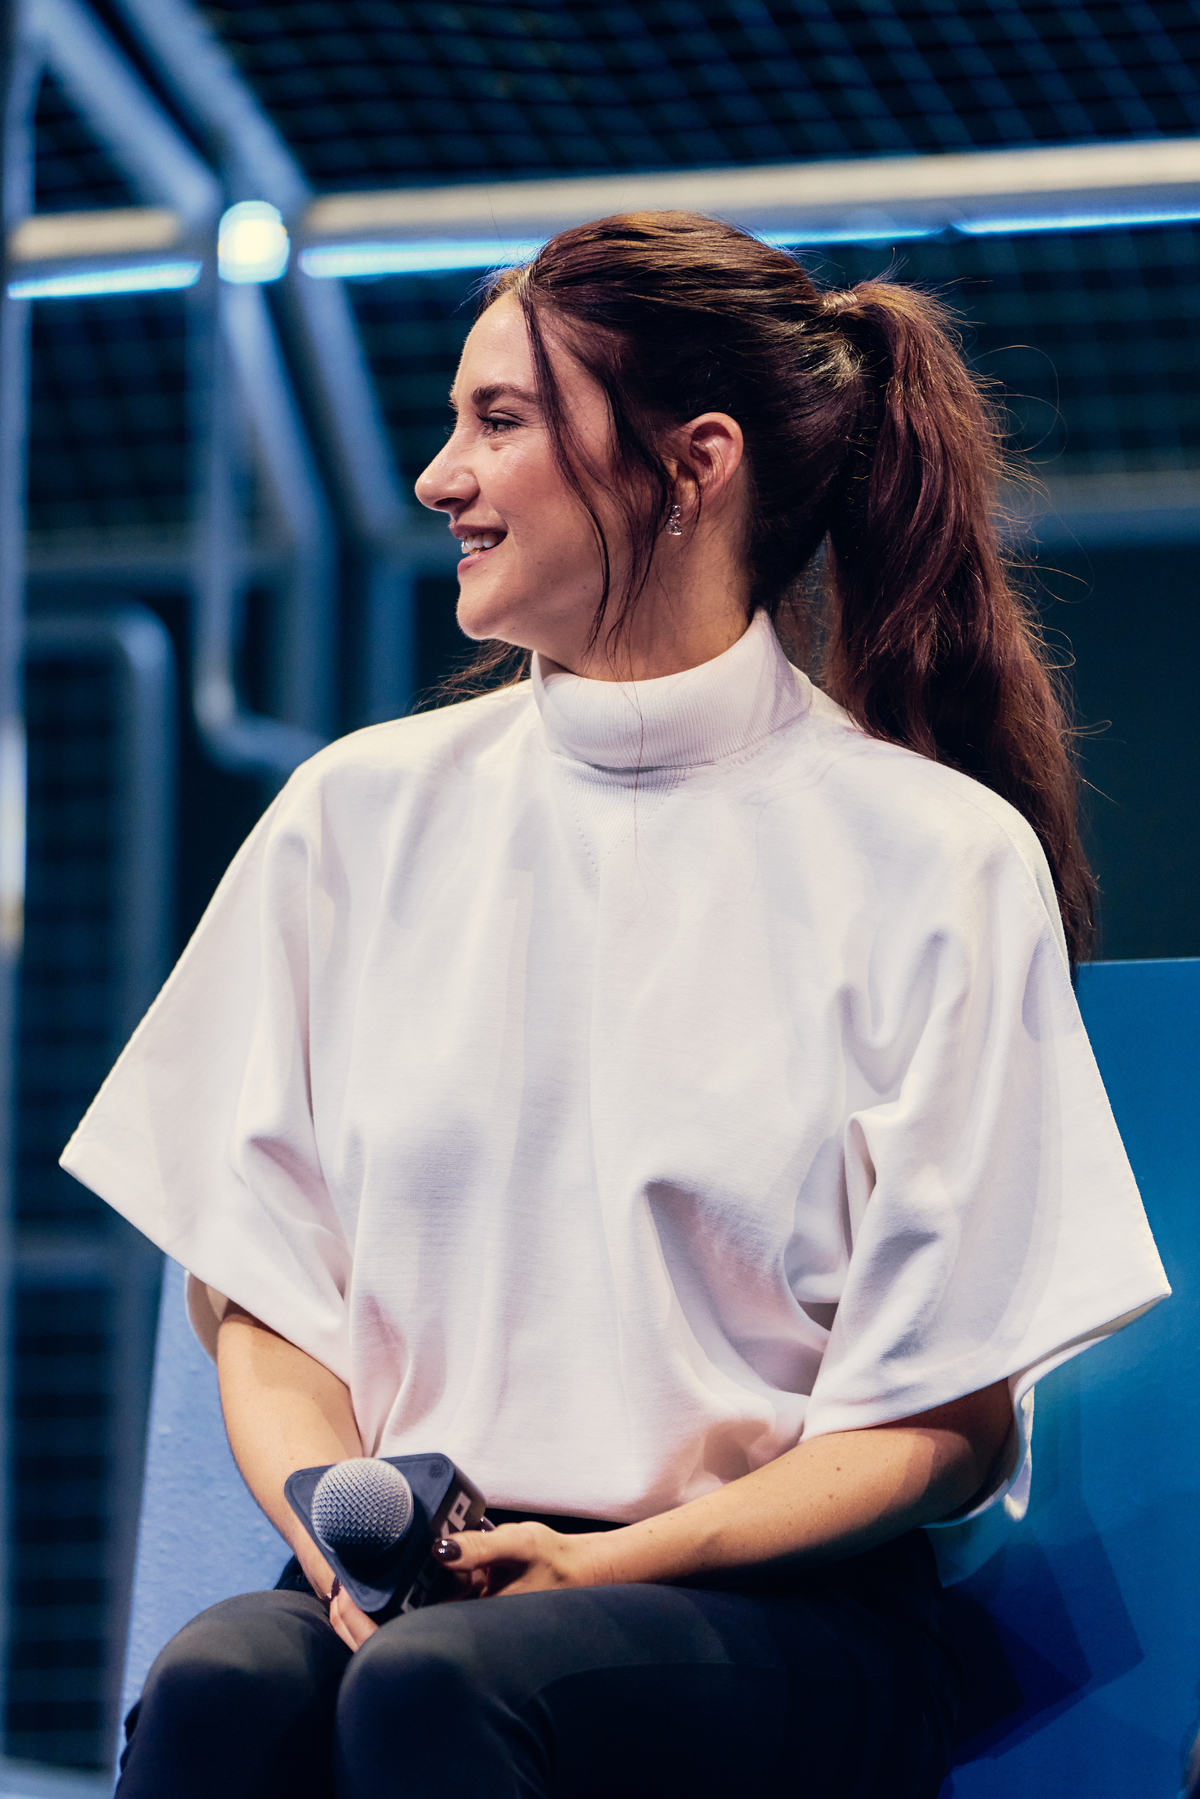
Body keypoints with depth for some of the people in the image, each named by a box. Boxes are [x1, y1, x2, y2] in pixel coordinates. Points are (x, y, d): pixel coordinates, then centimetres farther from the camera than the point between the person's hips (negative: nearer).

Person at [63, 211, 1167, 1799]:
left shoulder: (935, 857, 0)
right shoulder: (361, 816, 12)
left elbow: (947, 1423, 0)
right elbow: (254, 1296, 12)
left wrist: (612, 1563, -15)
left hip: (777, 1612, -3)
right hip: (422, 1582, 3)